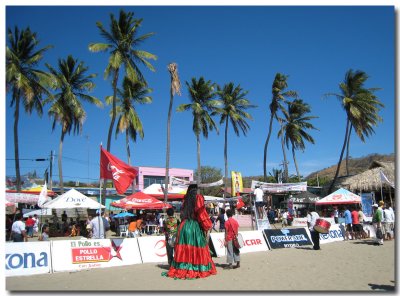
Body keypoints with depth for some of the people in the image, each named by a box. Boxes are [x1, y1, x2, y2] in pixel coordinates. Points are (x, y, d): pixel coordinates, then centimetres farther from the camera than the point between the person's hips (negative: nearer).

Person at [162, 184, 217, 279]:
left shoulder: (186, 199, 10)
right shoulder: (198, 198, -4)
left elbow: (182, 213, 11)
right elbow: (202, 213, -9)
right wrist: (207, 227, -6)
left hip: (184, 226, 5)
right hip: (195, 226, -4)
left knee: (184, 249, 7)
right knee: (197, 248, 1)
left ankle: (181, 269, 9)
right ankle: (199, 269, 3)